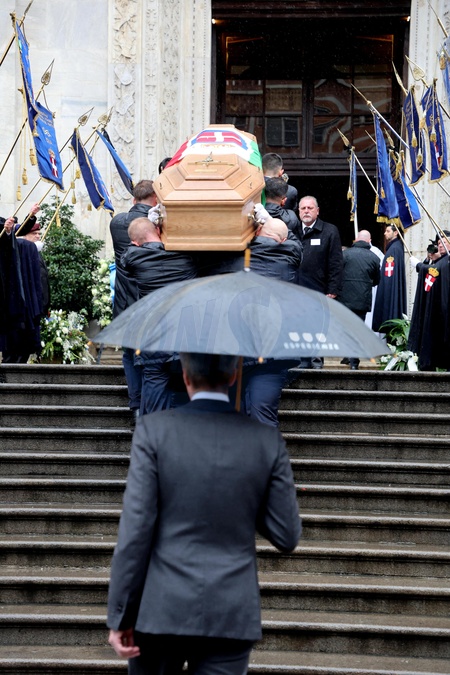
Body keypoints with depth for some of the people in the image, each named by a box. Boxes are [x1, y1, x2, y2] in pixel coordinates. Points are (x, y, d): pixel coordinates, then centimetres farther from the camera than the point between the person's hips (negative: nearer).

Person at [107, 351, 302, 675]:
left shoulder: (154, 429, -7)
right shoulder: (268, 440, -2)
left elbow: (135, 530, -10)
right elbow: (287, 536, 1)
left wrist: (120, 616, -4)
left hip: (163, 609, -1)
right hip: (232, 614, 1)